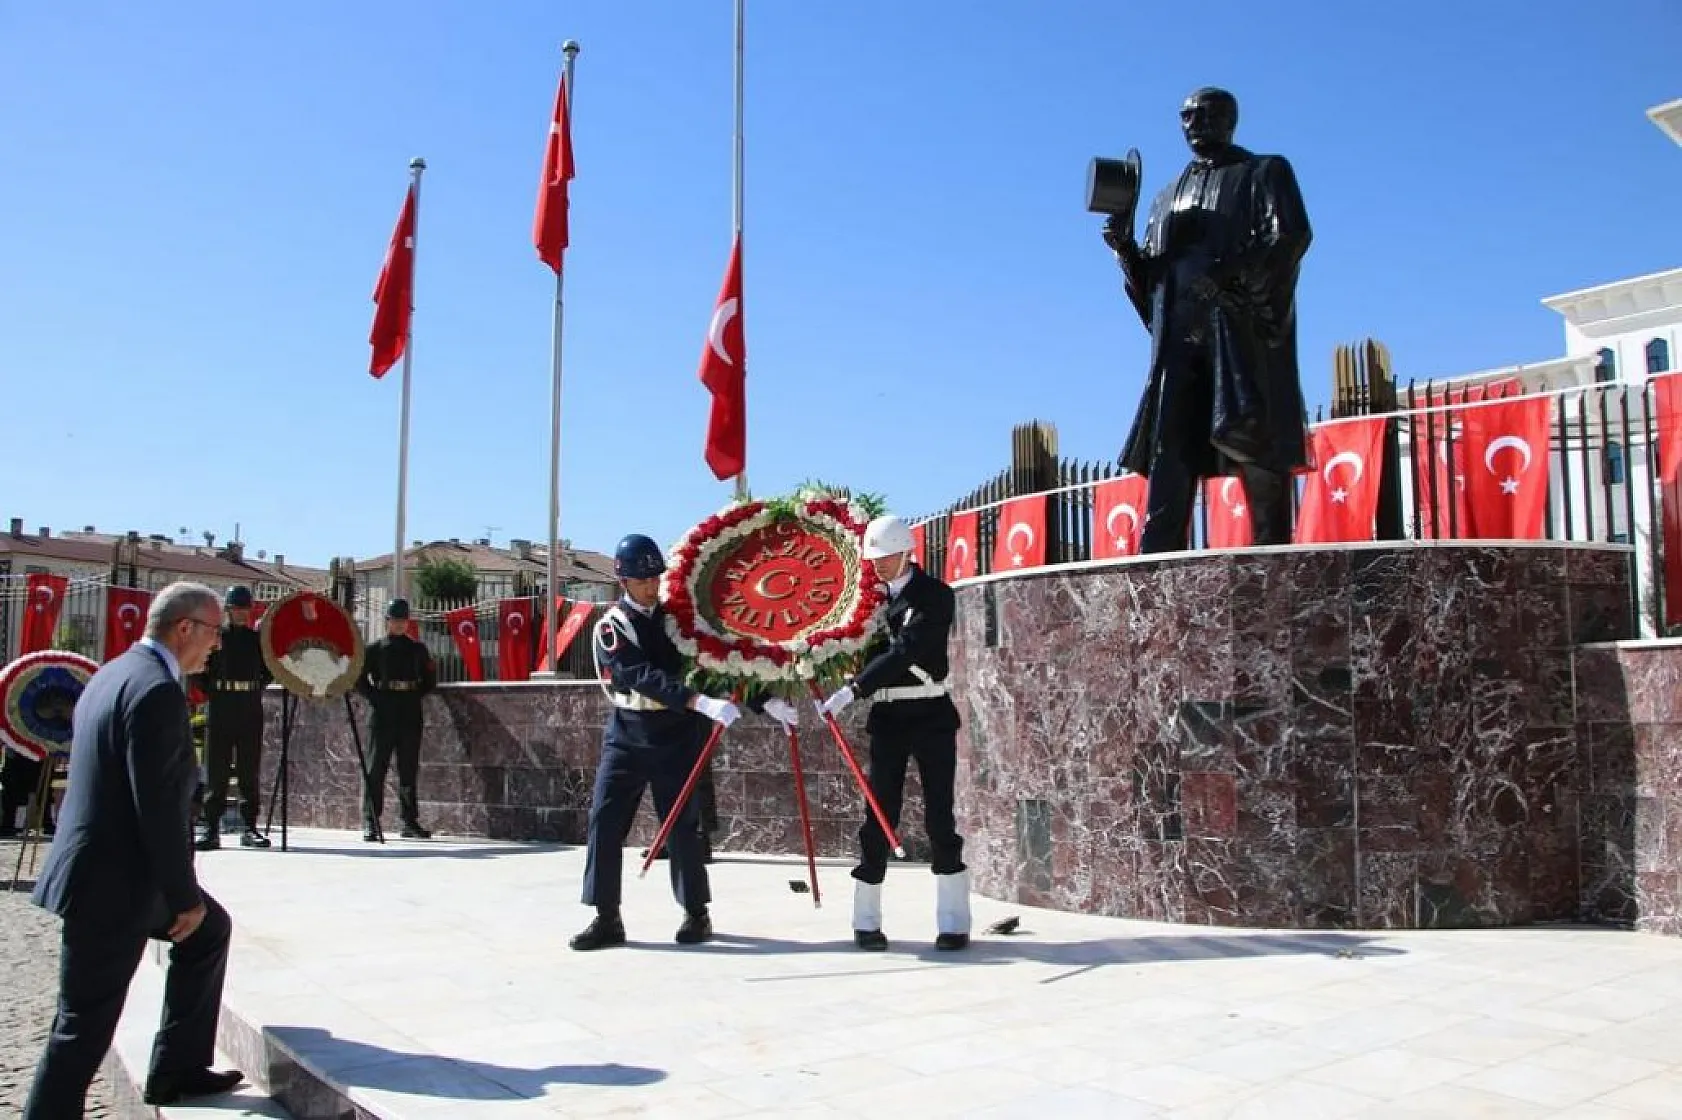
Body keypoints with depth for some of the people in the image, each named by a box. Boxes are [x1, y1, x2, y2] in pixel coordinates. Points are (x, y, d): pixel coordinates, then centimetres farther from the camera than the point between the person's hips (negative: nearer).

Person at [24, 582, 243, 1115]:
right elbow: (159, 806, -24)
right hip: (111, 884, -10)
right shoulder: (157, 689, -22)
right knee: (86, 1028, 1)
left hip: (106, 866, 10)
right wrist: (185, 896, -14)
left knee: (210, 930, 22)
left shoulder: (115, 672, 9)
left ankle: (176, 1070, 28)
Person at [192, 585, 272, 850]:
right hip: (219, 708, -2)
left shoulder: (257, 638, 12)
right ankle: (211, 828, 4)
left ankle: (250, 828, 10)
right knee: (216, 770, 0)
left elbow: (270, 668, 21)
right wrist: (209, 690, -3)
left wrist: (258, 686, 8)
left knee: (250, 771, 5)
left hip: (251, 709, 2)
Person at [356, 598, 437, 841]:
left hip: (411, 717, 3)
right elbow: (359, 677, 3)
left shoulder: (417, 649, 13)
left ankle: (410, 822, 11)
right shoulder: (375, 649, 6)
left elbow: (430, 679, 17)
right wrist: (375, 697, -6)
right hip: (383, 716, -3)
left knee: (409, 771, 6)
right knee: (376, 769, -4)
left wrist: (415, 694, 4)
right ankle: (370, 823, -1)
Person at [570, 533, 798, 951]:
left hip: (678, 736, 1)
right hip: (627, 736, -1)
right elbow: (644, 677, -23)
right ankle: (607, 918, 4)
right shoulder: (611, 626, -8)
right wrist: (701, 703, -35)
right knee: (605, 819, -6)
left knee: (682, 824, 2)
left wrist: (766, 702, -3)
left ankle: (696, 913, 16)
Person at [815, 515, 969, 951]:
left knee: (940, 816, -2)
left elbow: (905, 651, -21)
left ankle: (954, 922, 6)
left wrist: (851, 691, -28)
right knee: (879, 815, 2)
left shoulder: (935, 595, -9)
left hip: (931, 714, -3)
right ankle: (866, 921, 9)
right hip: (886, 717, 3)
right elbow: (862, 647, 6)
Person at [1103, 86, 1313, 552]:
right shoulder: (1168, 197, 29)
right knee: (1169, 448, -7)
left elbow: (1292, 234, -5)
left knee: (1251, 436, -14)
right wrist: (1126, 247, 2)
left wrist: (1229, 275, -19)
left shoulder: (1265, 173, 14)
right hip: (1179, 336, 4)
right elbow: (1151, 278, 23)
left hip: (1243, 327, -4)